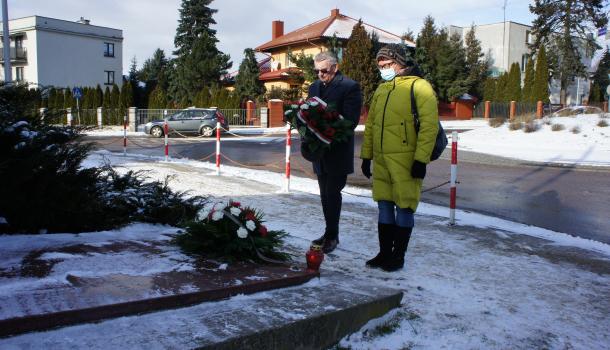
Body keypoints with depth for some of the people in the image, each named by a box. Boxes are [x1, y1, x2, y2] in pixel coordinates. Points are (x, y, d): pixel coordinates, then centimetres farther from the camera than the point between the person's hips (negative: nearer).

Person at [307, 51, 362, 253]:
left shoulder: (349, 87, -9)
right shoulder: (314, 86, 13)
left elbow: (351, 120, -16)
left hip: (338, 151, -7)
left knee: (332, 193, -5)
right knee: (326, 194, 13)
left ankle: (332, 235, 7)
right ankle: (330, 234, 23)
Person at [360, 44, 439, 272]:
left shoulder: (418, 87, -6)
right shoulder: (381, 90, 17)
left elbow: (429, 126, -12)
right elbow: (370, 125, 19)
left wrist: (421, 159, -17)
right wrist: (366, 156, 15)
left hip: (405, 160, -7)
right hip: (381, 160, 7)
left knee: (404, 207, 1)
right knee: (384, 207, 12)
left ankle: (398, 256, 12)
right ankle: (384, 253, 22)